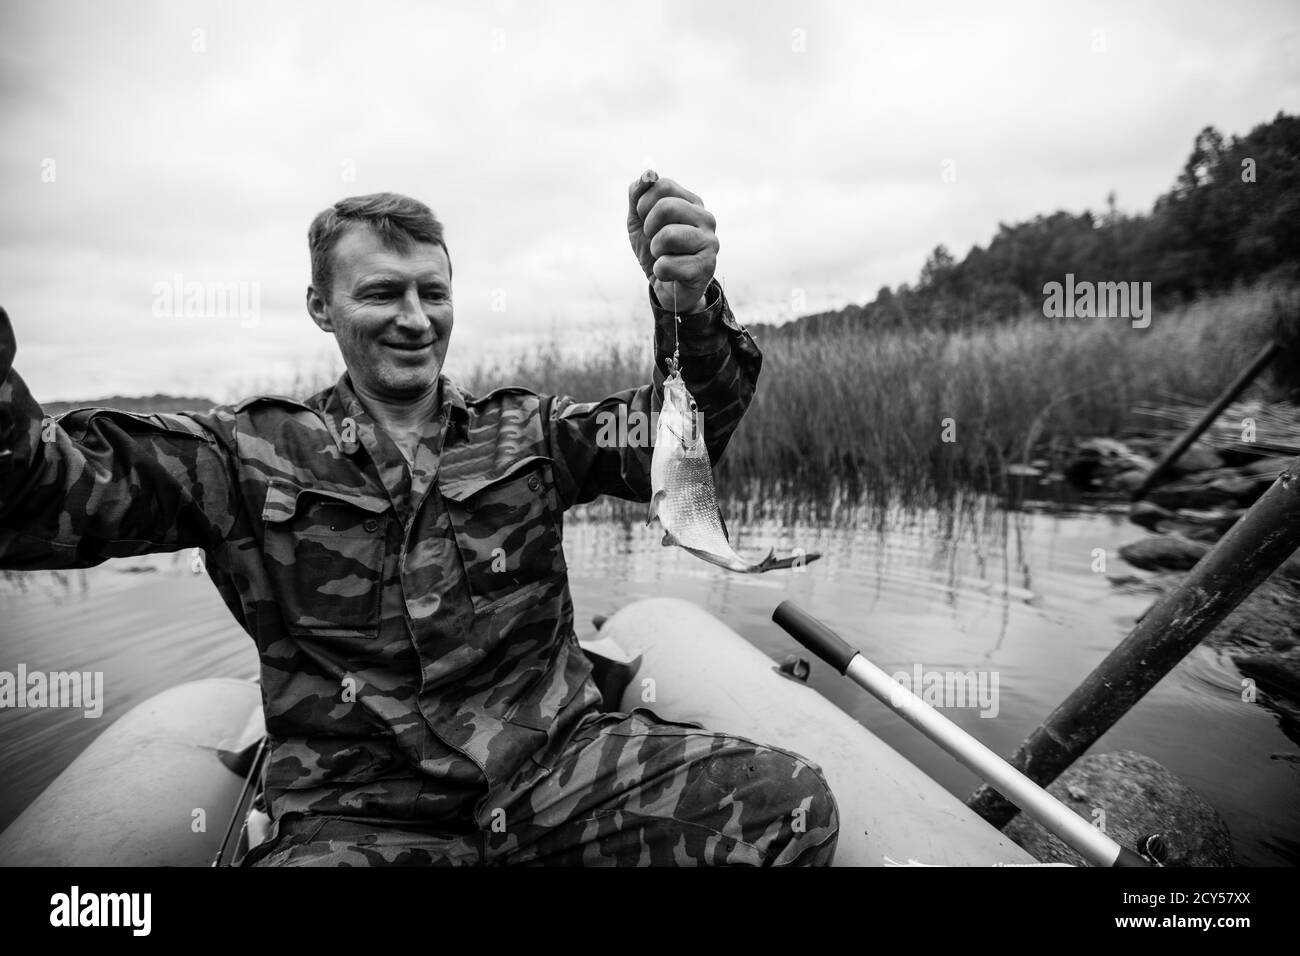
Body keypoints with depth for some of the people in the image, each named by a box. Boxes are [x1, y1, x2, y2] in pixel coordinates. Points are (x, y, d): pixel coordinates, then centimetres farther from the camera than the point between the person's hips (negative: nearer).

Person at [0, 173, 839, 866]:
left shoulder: (527, 434, 9)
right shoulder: (250, 456, 4)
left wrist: (691, 306, -20)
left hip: (559, 761, 3)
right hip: (361, 817, -2)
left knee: (790, 801, -19)